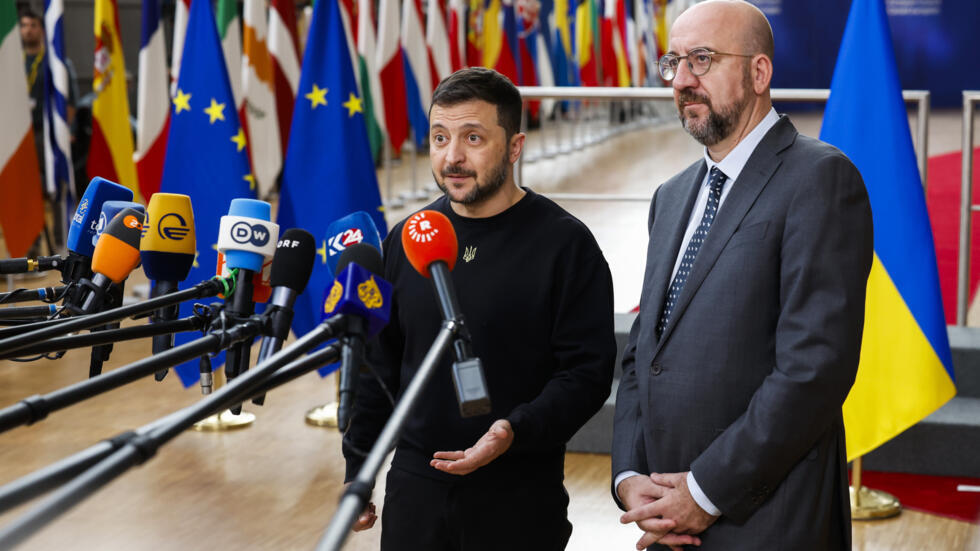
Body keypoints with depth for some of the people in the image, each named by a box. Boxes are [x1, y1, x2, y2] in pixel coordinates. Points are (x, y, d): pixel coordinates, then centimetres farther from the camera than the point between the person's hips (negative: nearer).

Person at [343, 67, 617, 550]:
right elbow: (378, 364, 14)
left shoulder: (564, 243, -7)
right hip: (414, 492, 4)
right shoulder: (407, 240, 6)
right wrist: (356, 473, 14)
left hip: (519, 504, -4)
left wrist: (516, 432, -25)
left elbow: (587, 372, -10)